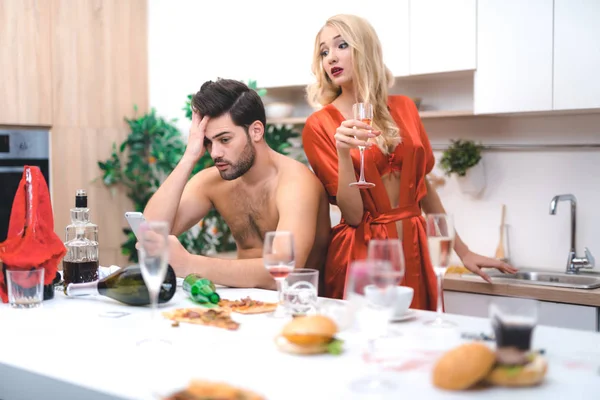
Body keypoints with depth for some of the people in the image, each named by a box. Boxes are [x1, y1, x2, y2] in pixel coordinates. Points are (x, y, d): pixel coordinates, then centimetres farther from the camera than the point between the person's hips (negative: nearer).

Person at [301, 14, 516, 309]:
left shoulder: (403, 108, 5)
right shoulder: (319, 125, -7)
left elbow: (422, 186, 13)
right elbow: (353, 214, -11)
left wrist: (463, 252, 15)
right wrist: (343, 153, -25)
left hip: (415, 251, 4)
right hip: (362, 255, -4)